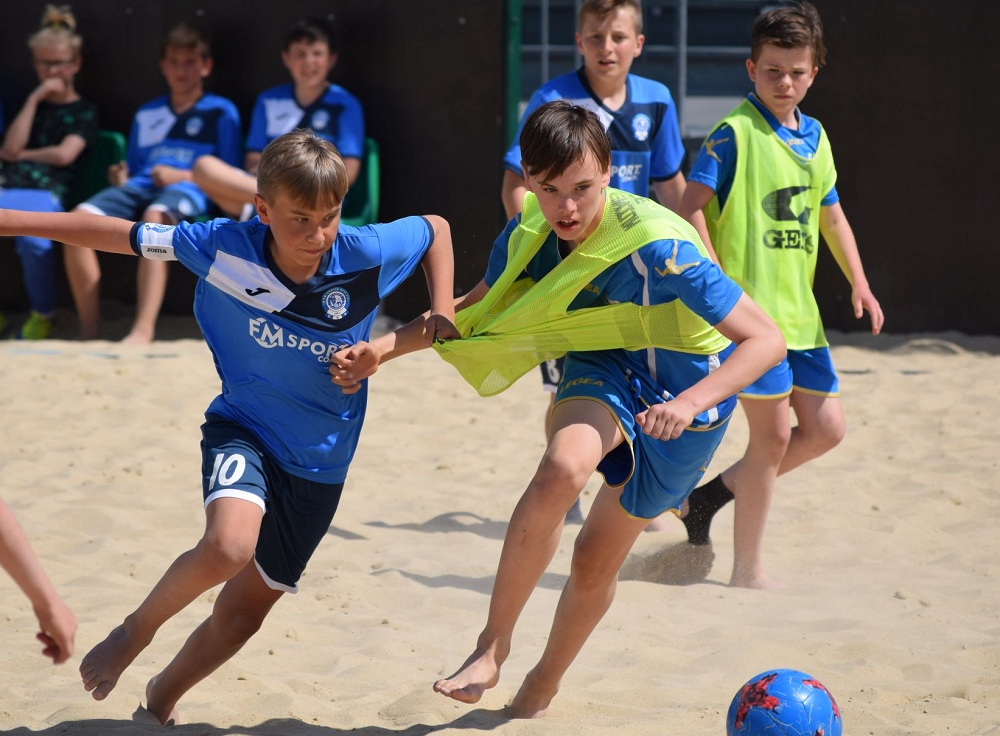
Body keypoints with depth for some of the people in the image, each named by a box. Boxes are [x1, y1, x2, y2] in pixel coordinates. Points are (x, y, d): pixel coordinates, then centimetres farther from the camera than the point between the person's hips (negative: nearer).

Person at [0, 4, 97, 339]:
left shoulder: (84, 111, 15)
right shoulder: (32, 102, 28)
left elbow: (64, 154, 0)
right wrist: (35, 98, 8)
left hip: (44, 192, -4)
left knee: (34, 241, -40)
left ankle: (43, 315, -13)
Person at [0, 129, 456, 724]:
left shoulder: (366, 254, -15)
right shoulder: (225, 248, -18)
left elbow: (436, 227, 6)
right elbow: (113, 234, -11)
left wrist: (442, 309, -8)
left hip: (319, 463, 3)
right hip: (244, 430, -2)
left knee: (243, 613, 10)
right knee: (229, 546, -35)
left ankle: (164, 698, 40)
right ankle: (136, 631, -5)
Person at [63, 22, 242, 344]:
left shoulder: (221, 112, 14)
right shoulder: (146, 113, 29)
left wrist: (180, 175, -7)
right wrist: (121, 179, 4)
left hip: (187, 189, -5)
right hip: (140, 186, 5)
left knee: (155, 215, -42)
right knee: (81, 217, -27)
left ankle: (143, 330, -53)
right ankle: (89, 331, -28)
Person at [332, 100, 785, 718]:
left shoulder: (656, 247, -32)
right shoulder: (530, 229, -14)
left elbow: (766, 340, -33)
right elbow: (481, 305, 6)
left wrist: (689, 403, -48)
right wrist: (388, 347, -6)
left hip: (685, 389, -3)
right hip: (604, 369, 3)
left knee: (596, 561, 6)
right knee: (563, 467, -32)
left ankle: (539, 693, 34)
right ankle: (493, 645, -18)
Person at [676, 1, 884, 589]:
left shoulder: (815, 136, 13)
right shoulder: (735, 133, -9)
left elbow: (831, 214, 22)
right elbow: (692, 207, -13)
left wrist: (859, 282, 11)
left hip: (799, 310, 8)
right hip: (751, 310, -8)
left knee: (825, 428, 7)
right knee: (773, 434, -4)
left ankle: (717, 492, 22)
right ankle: (748, 571, 7)